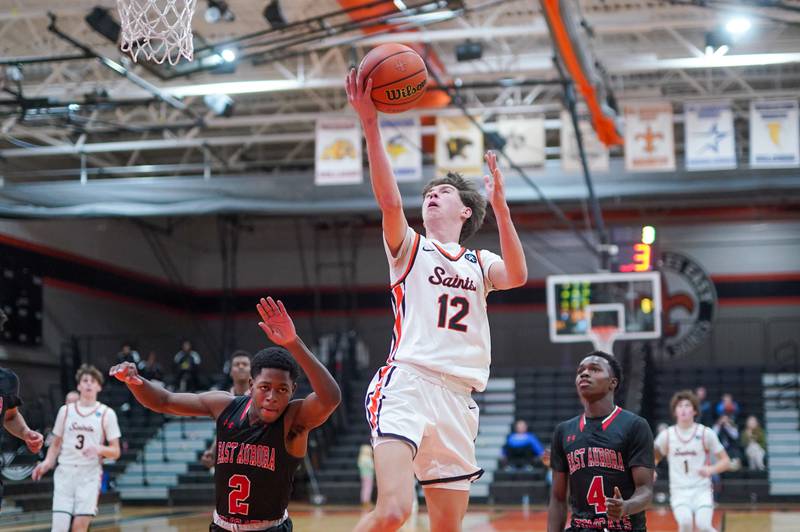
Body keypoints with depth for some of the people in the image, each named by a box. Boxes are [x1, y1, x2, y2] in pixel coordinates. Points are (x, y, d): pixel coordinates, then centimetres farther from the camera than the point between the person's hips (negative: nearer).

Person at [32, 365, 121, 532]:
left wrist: (99, 449, -18)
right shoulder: (65, 410, 10)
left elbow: (115, 452, 2)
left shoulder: (107, 414, 2)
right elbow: (56, 444, 18)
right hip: (65, 472, 2)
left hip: (89, 475, -2)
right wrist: (47, 462, -1)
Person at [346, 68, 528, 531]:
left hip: (458, 396, 4)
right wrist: (371, 124, -19)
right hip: (407, 383, -4)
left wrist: (500, 207, -14)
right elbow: (391, 201, -9)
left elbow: (517, 276, -4)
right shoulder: (409, 247, 12)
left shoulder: (480, 263, 20)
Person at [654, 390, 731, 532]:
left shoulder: (706, 433, -1)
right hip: (679, 491, 1)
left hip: (702, 490, -1)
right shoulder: (667, 435, 3)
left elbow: (725, 461, 3)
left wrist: (711, 470, -17)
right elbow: (655, 457, 19)